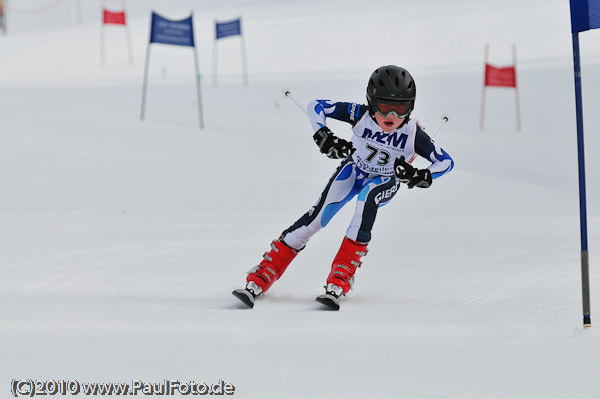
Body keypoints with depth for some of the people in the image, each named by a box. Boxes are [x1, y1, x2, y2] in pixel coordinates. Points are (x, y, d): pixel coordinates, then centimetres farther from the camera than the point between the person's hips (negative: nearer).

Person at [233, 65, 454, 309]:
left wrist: (422, 177, -37)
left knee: (367, 197, -35)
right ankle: (261, 277, -14)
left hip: (385, 181, -1)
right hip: (354, 169, 1)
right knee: (318, 215, -17)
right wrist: (322, 136, -32)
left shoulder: (412, 134, -29)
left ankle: (342, 276, -37)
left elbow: (446, 162, -20)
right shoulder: (361, 115, -27)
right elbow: (316, 107, -18)